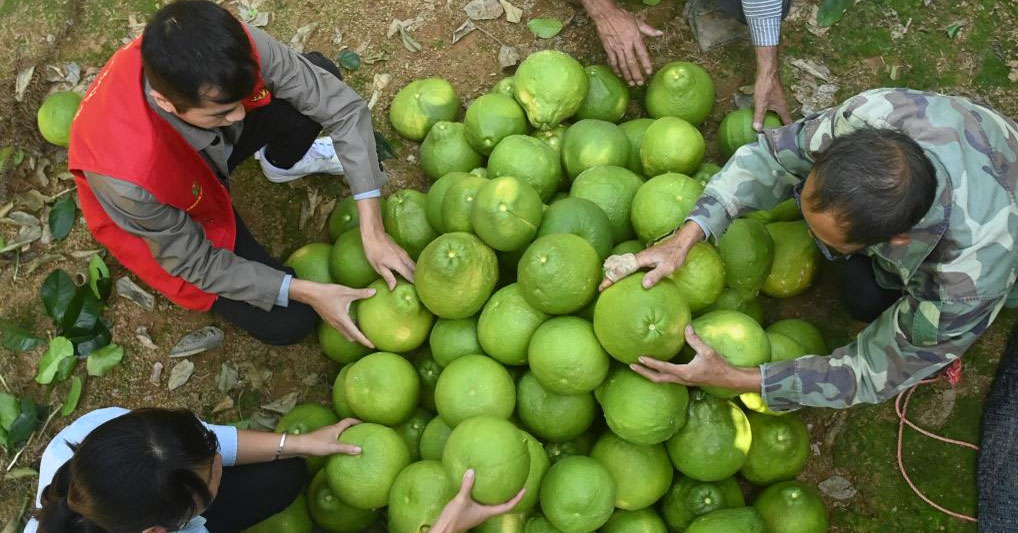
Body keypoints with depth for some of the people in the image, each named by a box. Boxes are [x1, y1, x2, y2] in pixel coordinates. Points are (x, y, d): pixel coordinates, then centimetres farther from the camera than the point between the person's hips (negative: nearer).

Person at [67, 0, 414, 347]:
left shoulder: (236, 49, -35)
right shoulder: (128, 174, -42)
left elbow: (342, 104, -24)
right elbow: (195, 261, -24)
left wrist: (373, 231, -28)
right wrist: (307, 292, -26)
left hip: (212, 146, 4)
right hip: (169, 222, -3)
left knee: (322, 73, -16)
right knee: (287, 321, -10)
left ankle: (282, 162, 17)